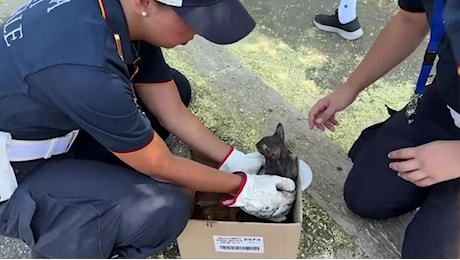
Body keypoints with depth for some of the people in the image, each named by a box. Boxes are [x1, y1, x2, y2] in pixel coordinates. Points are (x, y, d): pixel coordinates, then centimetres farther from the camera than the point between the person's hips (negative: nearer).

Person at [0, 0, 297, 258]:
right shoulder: (86, 71, -38)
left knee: (176, 87, 2)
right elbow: (160, 166, -23)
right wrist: (243, 187, -9)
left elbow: (172, 111, -3)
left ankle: (92, 179, 10)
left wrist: (237, 162, -2)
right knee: (164, 208, -24)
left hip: (49, 123, 8)